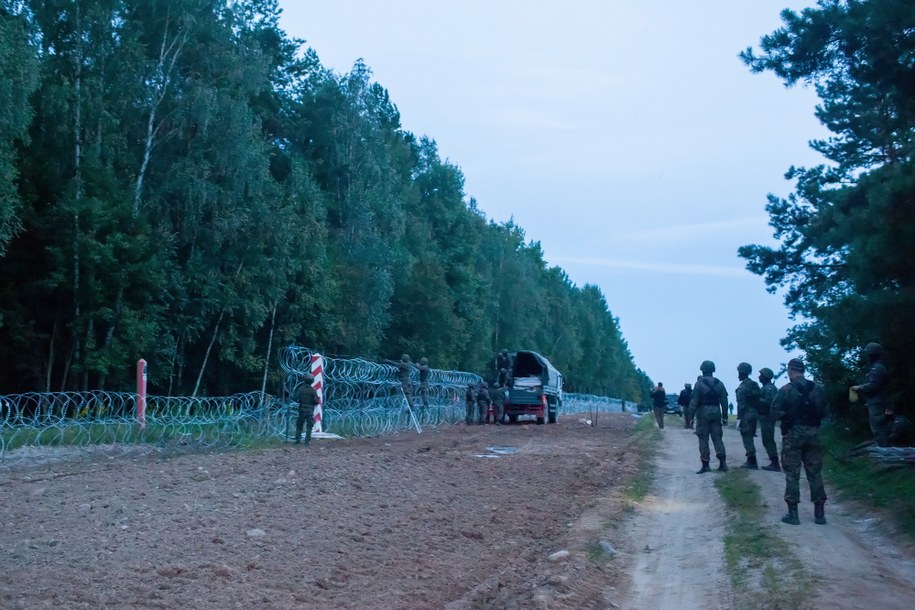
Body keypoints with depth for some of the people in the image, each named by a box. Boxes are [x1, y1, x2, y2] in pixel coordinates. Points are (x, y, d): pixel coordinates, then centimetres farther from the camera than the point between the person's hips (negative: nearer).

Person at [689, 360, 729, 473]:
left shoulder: (699, 383, -8)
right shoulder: (719, 383, 7)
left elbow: (694, 401, -11)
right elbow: (724, 401, 7)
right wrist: (725, 416, 12)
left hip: (703, 412, -4)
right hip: (716, 412, 4)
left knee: (703, 439, 1)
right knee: (717, 438, 9)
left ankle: (705, 465, -1)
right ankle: (722, 462, 2)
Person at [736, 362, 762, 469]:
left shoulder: (742, 387, -13)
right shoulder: (755, 385, 12)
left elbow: (741, 405, -18)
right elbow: (758, 401, 14)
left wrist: (739, 419, -16)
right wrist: (757, 414, 19)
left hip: (746, 415, -8)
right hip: (755, 414, 8)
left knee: (747, 438, -4)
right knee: (750, 438, 16)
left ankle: (752, 462, -5)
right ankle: (750, 460, 21)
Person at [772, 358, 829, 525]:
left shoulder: (786, 390, -10)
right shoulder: (816, 389, 2)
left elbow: (776, 413, -10)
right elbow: (824, 412, 8)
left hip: (793, 434, -3)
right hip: (813, 433, 3)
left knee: (792, 474, 2)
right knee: (815, 473, 10)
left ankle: (792, 513, 2)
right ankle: (819, 513, 12)